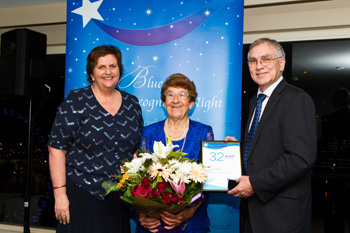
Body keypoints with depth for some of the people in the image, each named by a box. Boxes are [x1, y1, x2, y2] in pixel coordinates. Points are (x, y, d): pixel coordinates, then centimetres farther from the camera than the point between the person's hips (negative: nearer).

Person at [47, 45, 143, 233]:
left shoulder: (132, 104, 8)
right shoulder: (75, 101, -5)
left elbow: (138, 150, 13)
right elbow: (57, 149, -8)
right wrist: (60, 194, -13)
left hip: (119, 197, 4)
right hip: (80, 195, -3)